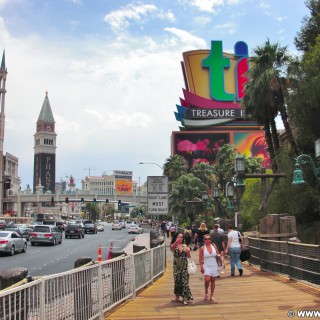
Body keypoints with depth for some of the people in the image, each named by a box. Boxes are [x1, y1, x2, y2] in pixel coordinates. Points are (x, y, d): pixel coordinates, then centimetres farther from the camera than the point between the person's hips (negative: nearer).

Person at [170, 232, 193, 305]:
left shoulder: (185, 246, 4)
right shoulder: (174, 245, -2)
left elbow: (188, 256, 6)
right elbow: (172, 247, -28)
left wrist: (188, 252, -17)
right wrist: (176, 242, -48)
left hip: (184, 266, 1)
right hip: (177, 266, -1)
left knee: (185, 281, -4)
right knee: (177, 281, 7)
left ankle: (185, 298, -1)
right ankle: (177, 295, 28)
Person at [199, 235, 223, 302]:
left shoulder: (214, 246, 1)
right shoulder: (202, 248, -6)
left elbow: (218, 255, 9)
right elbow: (200, 258, -3)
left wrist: (221, 262, 1)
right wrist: (201, 267, -10)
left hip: (214, 266, 3)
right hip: (206, 266, -3)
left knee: (213, 281, 6)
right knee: (207, 279, -19)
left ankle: (212, 296, 17)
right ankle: (206, 292, 7)